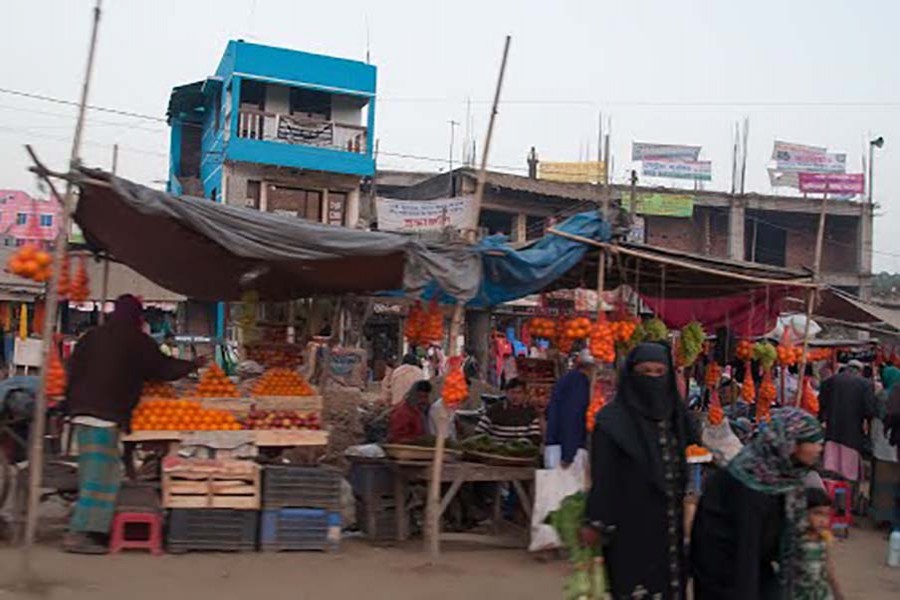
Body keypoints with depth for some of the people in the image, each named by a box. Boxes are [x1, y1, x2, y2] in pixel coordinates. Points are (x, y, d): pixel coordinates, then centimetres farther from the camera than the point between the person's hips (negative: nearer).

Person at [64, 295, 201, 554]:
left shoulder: (92, 336, 12)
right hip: (108, 414, -7)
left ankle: (85, 530, 17)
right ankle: (80, 533, -8)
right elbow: (163, 369, 8)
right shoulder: (138, 341, -2)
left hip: (82, 412, 7)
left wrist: (73, 405, 18)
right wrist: (192, 365, 24)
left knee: (91, 472, 14)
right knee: (100, 473, -5)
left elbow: (73, 370, 12)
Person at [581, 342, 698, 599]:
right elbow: (602, 477, -11)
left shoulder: (675, 414, 8)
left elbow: (694, 461, 17)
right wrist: (596, 522, -12)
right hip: (629, 523, -6)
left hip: (667, 524, 6)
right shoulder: (613, 420, -10)